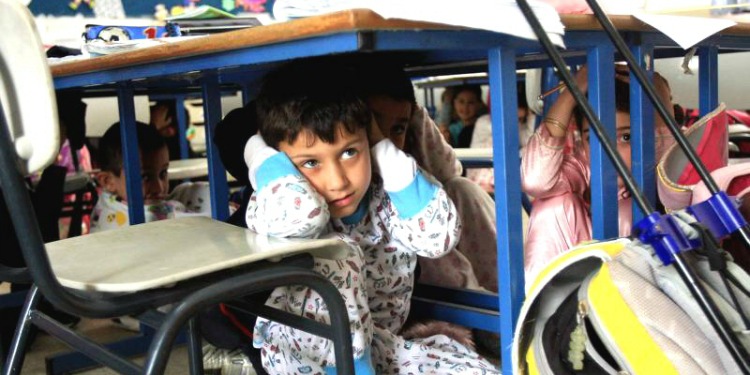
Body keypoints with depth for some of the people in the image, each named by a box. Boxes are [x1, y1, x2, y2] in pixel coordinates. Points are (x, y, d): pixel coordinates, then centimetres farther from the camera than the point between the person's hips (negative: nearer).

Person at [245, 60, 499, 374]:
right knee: (336, 253, -31)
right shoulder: (275, 208, -19)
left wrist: (384, 150, -18)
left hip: (378, 347, 4)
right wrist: (259, 149, -22)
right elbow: (299, 211, -43)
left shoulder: (383, 196, -7)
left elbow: (439, 237, -22)